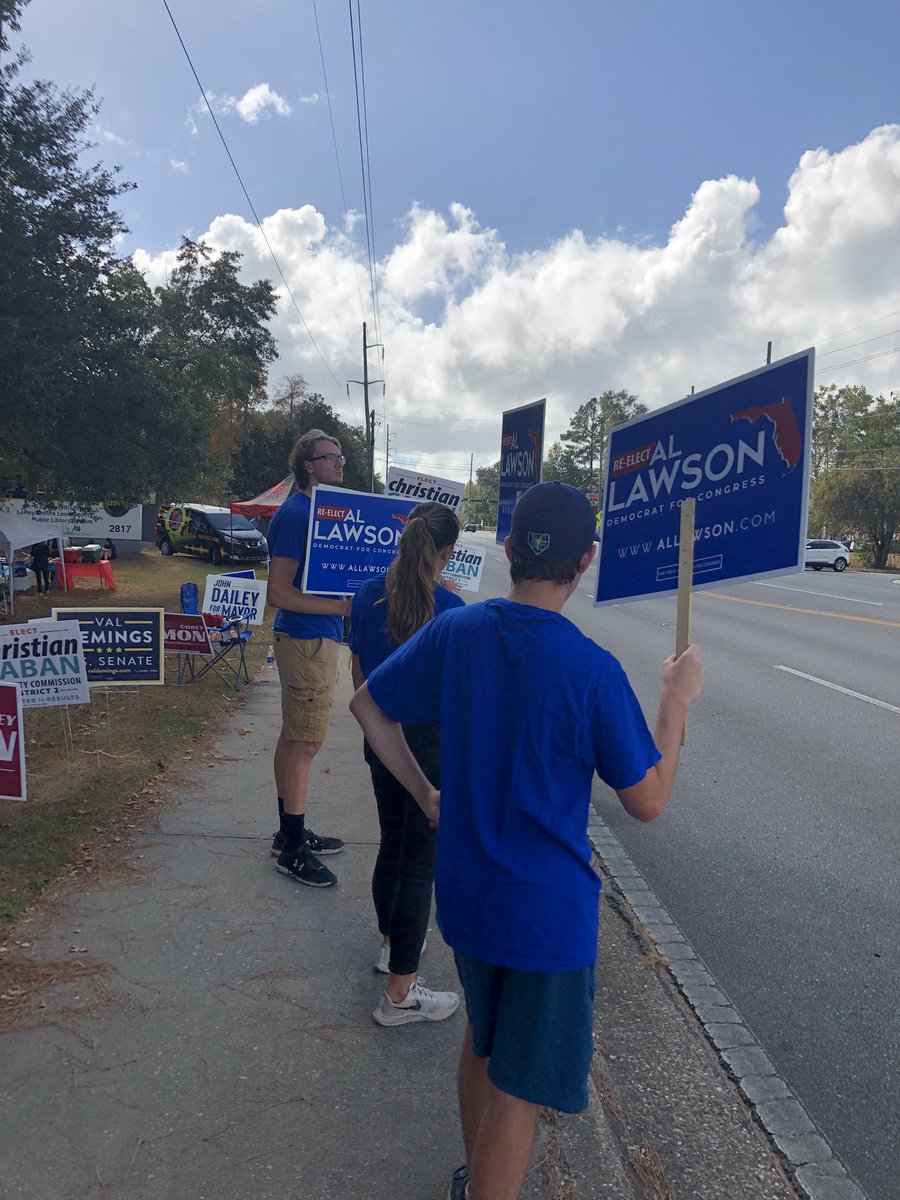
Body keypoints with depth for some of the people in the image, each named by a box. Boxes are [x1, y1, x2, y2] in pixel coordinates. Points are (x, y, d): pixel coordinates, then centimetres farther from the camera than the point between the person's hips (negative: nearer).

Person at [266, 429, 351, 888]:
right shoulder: (295, 515, -17)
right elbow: (279, 594, -22)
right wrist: (343, 607, -22)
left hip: (314, 637, 10)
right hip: (307, 639, -10)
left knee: (294, 738, 16)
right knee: (305, 743, -3)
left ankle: (290, 832, 29)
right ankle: (292, 849, 9)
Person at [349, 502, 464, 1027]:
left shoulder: (368, 596, -2)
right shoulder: (449, 609, -19)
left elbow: (358, 674, 7)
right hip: (432, 743, -6)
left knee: (392, 845, 24)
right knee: (420, 862, 4)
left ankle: (392, 944, 44)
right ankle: (400, 993, 14)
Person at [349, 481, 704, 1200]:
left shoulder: (454, 633, -9)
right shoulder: (593, 670, -24)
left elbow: (368, 706, 2)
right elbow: (647, 802, -14)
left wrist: (424, 793, 9)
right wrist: (676, 702, -4)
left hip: (465, 892, 6)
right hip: (549, 910, -6)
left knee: (484, 1035, 29)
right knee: (520, 1085, 14)